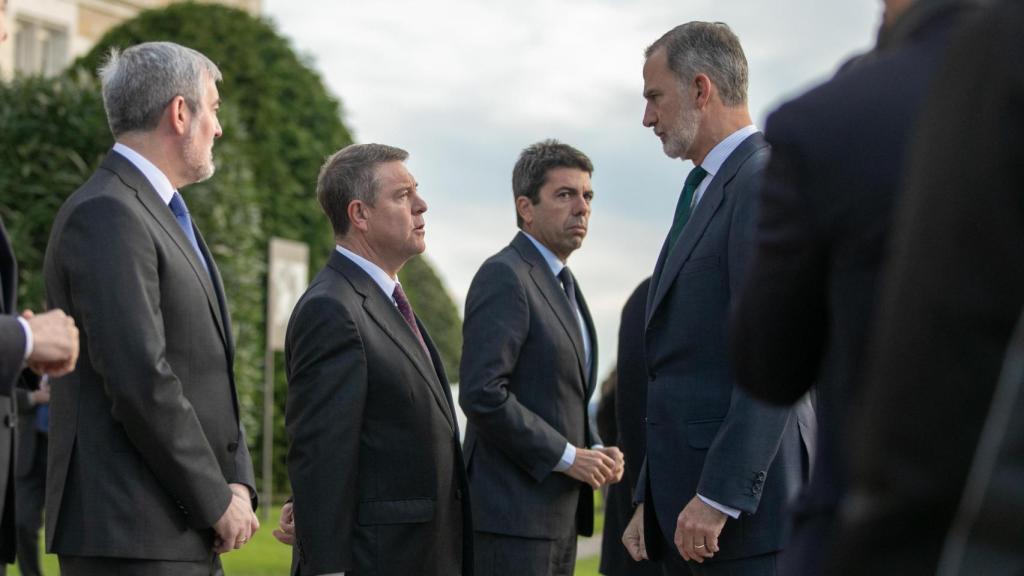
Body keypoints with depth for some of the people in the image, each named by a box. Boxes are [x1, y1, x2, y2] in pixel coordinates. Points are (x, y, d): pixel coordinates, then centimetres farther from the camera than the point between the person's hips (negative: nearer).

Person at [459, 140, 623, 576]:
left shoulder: (562, 285, 19)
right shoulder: (503, 277, -10)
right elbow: (481, 393, -21)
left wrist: (595, 451, 6)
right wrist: (567, 456, -16)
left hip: (558, 514, 9)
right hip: (511, 512, -9)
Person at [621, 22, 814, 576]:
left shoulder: (767, 180, -10)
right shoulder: (704, 196, 21)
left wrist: (718, 498, -21)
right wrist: (650, 503, 18)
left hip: (746, 511, -9)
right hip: (685, 510, 9)